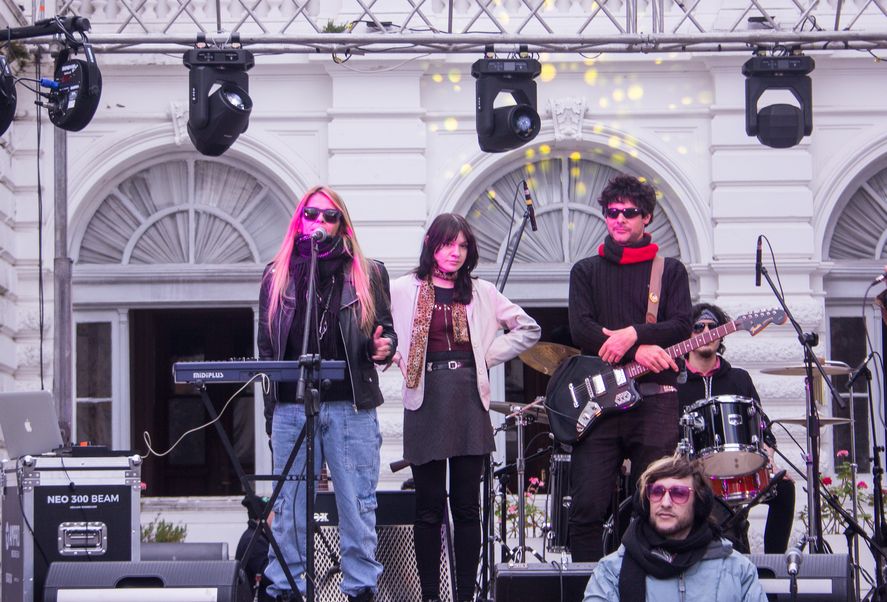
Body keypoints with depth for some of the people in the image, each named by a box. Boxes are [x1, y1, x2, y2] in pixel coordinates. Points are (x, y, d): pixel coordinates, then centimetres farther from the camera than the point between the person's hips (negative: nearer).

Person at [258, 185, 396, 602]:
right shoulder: (278, 275, 12)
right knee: (290, 504, 1)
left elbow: (385, 329, 14)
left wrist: (384, 345, -10)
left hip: (350, 405, -1)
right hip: (291, 406, 1)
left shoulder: (367, 274, 10)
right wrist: (270, 403, 6)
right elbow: (266, 344, 12)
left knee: (357, 503, -1)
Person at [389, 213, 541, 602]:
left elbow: (529, 329, 15)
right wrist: (399, 358, -3)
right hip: (426, 404, -2)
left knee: (467, 506, 2)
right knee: (429, 506, 0)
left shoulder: (481, 293, 12)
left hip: (469, 403, 2)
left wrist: (490, 355, 6)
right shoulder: (404, 290, 5)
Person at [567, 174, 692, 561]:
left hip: (654, 397, 0)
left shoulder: (670, 270, 15)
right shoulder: (586, 271, 17)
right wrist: (639, 350, -11)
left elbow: (682, 326, 1)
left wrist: (633, 333, -16)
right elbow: (580, 328, 1)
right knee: (587, 507, -7)